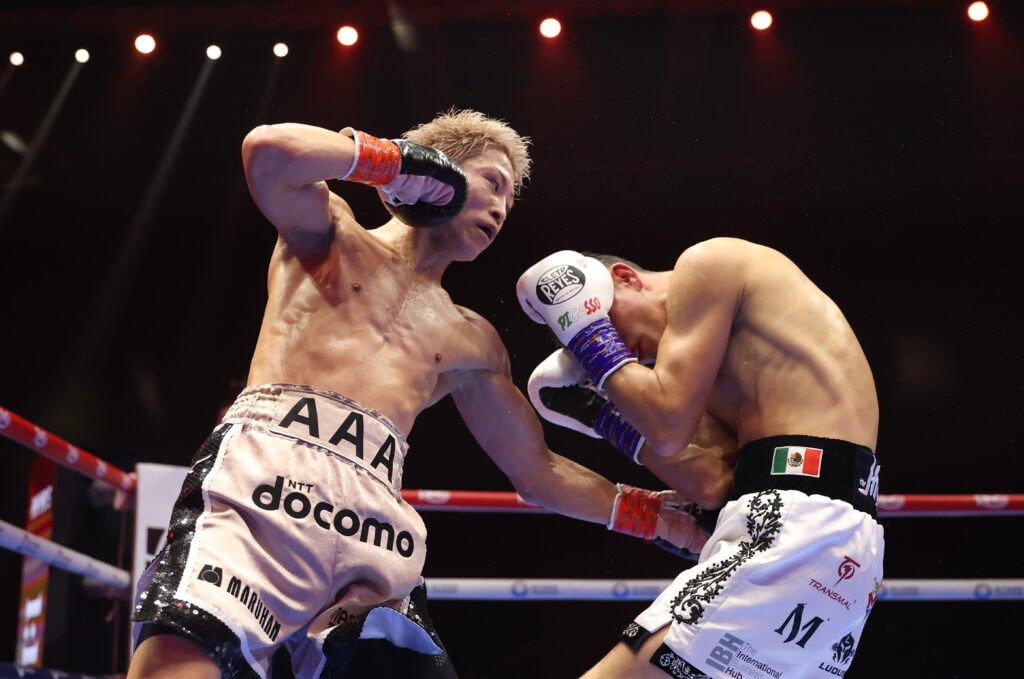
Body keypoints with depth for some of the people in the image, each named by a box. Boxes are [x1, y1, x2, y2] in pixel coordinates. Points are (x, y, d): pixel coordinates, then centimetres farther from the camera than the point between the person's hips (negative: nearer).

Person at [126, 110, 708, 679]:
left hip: (375, 520, 5)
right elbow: (270, 152, -3)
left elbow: (539, 473, 35)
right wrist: (393, 158, 9)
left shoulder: (470, 343, 31)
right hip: (266, 465, -5)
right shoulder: (330, 232, 19)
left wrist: (661, 518, 29)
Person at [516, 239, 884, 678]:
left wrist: (588, 332, 5)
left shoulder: (708, 264, 1)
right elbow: (717, 485, 15)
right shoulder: (721, 338, 27)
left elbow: (668, 427, -9)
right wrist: (609, 417, 21)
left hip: (799, 525, -10)